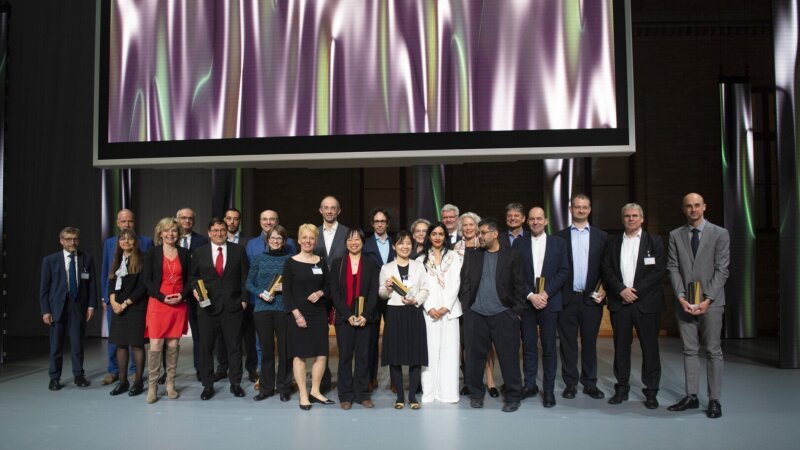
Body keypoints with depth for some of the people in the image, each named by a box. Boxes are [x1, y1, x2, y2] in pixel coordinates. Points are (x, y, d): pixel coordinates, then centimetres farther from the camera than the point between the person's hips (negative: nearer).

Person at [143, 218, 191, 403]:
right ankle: (152, 386, 5)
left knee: (173, 345, 5)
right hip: (157, 303, -2)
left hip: (179, 304, 2)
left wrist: (182, 295, -7)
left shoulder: (184, 253, 8)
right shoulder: (152, 253, 2)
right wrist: (162, 297, -11)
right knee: (155, 345, -6)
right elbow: (147, 279, -1)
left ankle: (170, 384, 15)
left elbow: (188, 278, 10)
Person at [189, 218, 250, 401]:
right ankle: (208, 385, 17)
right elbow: (192, 276, 11)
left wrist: (244, 299, -1)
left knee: (234, 346, 6)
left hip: (233, 306, 0)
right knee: (206, 347, 5)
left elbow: (245, 276, 5)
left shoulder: (238, 250, 5)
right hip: (207, 306, 1)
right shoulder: (199, 253, 6)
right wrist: (195, 289, -8)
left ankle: (235, 383, 17)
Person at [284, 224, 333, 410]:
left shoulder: (321, 262, 7)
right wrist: (296, 314, -13)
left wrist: (320, 293, -9)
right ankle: (303, 395, 12)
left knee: (322, 354, 4)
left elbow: (328, 287, 14)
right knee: (299, 354, 2)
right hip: (298, 314, -4)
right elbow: (286, 291, -5)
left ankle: (315, 391, 20)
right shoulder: (291, 262, -3)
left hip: (319, 313, 4)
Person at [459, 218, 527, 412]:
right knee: (474, 357, 6)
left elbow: (519, 286, 1)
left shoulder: (512, 255, 3)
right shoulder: (472, 257, 11)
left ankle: (512, 396, 13)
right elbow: (464, 284, 10)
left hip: (504, 315, -2)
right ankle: (476, 394, 20)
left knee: (509, 358, 0)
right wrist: (465, 308, 1)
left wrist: (516, 311, -5)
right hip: (475, 316, 2)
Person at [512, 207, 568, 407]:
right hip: (526, 301, 1)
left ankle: (549, 389, 11)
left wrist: (546, 294, -10)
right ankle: (530, 385, 18)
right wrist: (530, 296, -9)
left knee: (549, 347, 2)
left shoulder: (558, 243, 6)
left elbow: (563, 271, 0)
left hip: (549, 301, -1)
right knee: (528, 346, 6)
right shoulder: (519, 243, 6)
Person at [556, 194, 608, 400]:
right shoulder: (561, 236, 5)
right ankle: (570, 383, 15)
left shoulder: (601, 236, 8)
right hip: (567, 298, 0)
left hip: (591, 298, 1)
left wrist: (604, 290, -4)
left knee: (590, 342, 8)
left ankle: (590, 383, 19)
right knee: (568, 343, 5)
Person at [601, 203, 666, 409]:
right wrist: (621, 290, -10)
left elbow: (659, 270, -5)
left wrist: (636, 291, -12)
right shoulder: (613, 242, 11)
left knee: (650, 347, 2)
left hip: (646, 302, -2)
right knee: (621, 347, 7)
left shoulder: (654, 241, 4)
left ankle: (651, 392, 12)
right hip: (619, 302, 2)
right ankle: (622, 388, 17)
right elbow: (606, 269, 4)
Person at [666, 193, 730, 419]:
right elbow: (673, 268, 4)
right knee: (689, 351, 7)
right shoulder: (675, 235, 8)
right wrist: (681, 297, -8)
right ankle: (691, 396, 13)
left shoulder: (720, 234, 1)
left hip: (711, 302, -2)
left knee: (713, 351, 1)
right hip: (685, 301, 3)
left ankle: (714, 400, 8)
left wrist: (707, 299, -13)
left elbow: (721, 270, -5)